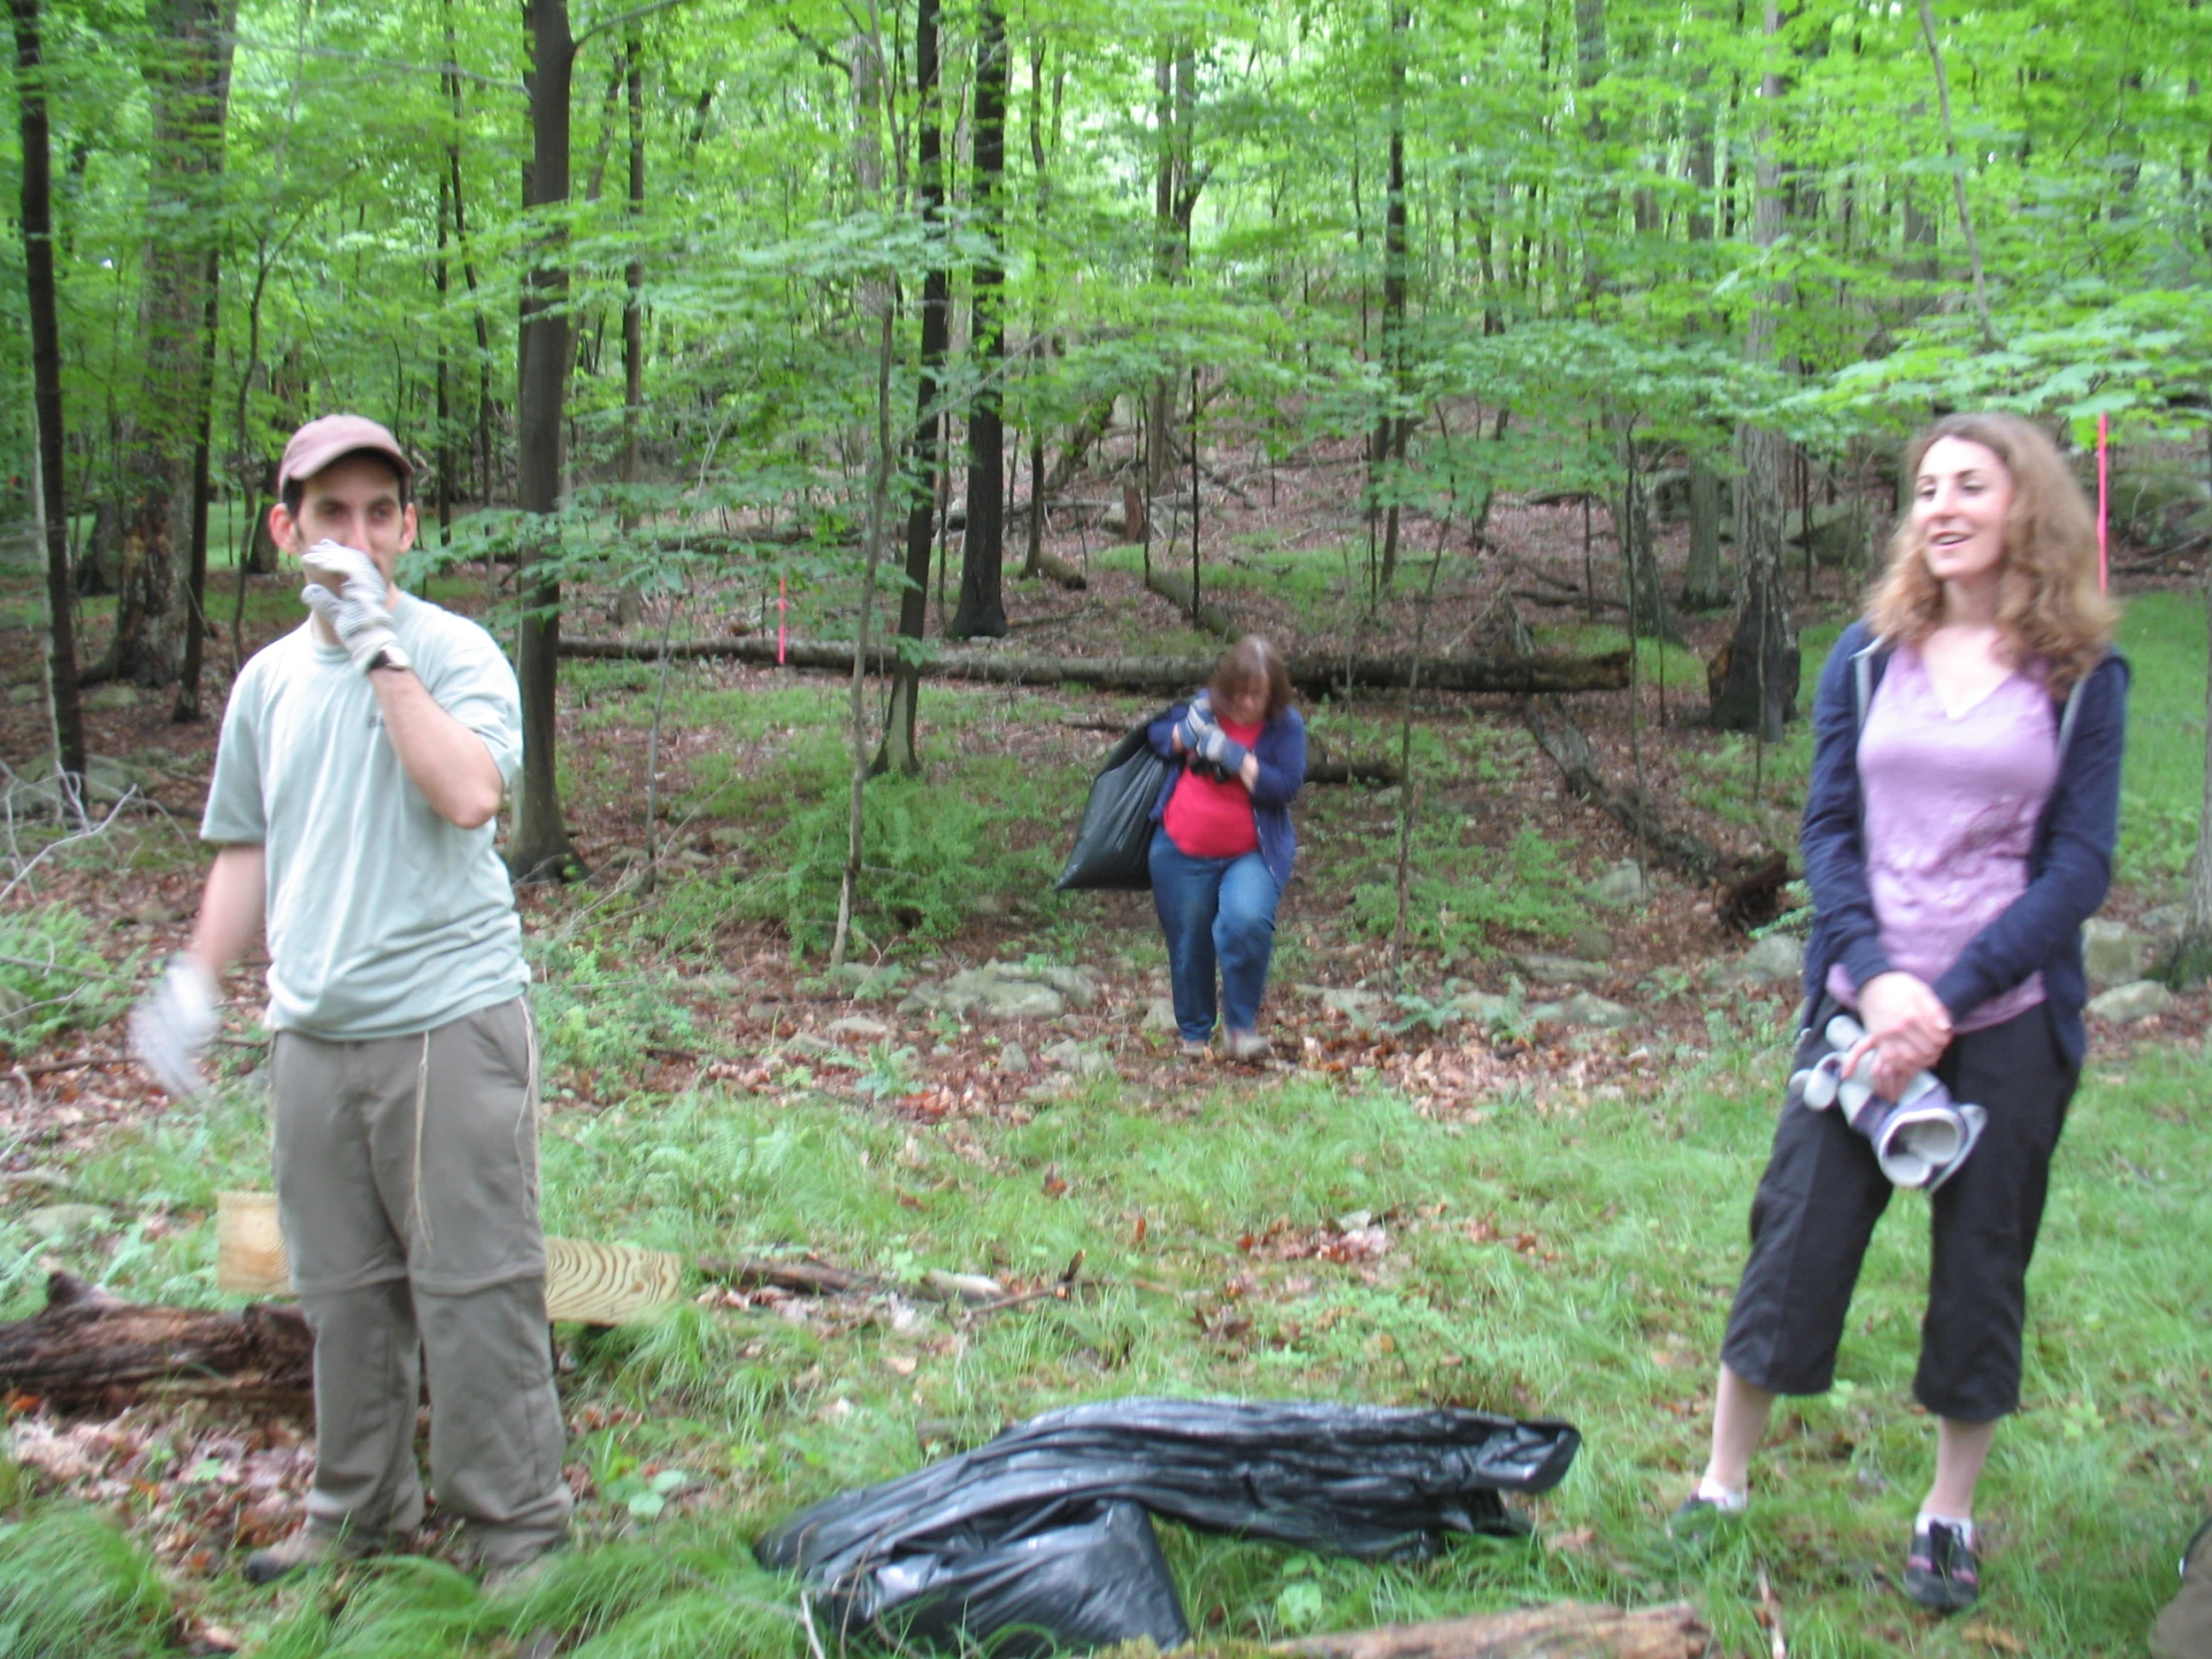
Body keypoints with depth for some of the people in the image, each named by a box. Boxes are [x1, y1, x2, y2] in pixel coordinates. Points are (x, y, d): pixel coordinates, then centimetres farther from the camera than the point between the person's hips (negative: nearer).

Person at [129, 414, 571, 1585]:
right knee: (341, 1288, 16)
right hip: (313, 1032, 6)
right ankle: (358, 1508, 31)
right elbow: (246, 851, 20)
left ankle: (517, 1522, 12)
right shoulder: (269, 678, 12)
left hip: (448, 1017, -6)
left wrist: (379, 644, -19)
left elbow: (467, 793, -24)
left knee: (471, 1281, -1)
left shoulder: (454, 651, -5)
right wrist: (192, 985, 12)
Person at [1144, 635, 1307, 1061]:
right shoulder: (1204, 707, 2)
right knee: (1189, 944, 9)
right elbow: (1155, 735, 13)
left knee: (1247, 922, -28)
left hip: (1251, 855, -3)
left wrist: (1234, 756, -22)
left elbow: (1286, 787, -16)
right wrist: (1185, 734, -8)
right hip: (1182, 851, 3)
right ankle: (1194, 1034, 31)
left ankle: (1240, 1026, -10)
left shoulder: (1286, 726, -6)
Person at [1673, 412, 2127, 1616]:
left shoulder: (2082, 678, 0)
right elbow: (1828, 829, 2)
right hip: (1865, 1006, 1)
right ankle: (1721, 1489, 17)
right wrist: (1877, 978, -13)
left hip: (2008, 1020, -1)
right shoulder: (1869, 657, 4)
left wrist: (1950, 998, -15)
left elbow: (2078, 867, -4)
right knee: (1796, 1241, 3)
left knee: (1980, 1266, 9)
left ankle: (1949, 1517, 26)